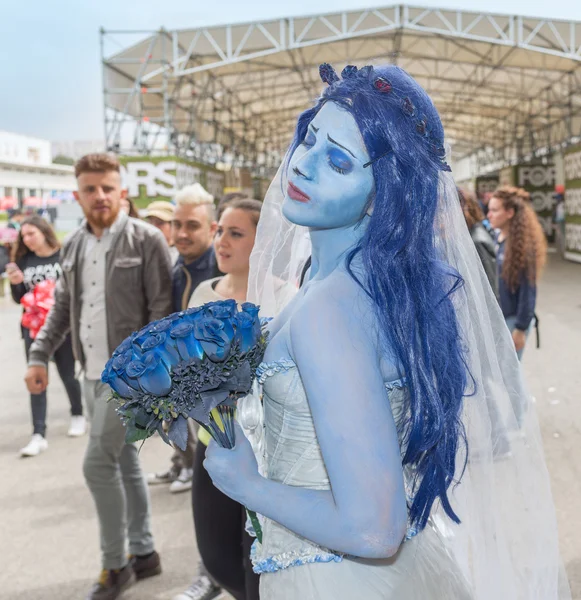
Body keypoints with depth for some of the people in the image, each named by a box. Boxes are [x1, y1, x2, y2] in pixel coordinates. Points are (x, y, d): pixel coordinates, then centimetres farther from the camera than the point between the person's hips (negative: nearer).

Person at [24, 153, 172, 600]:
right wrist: (39, 355, 7)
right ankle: (143, 553, 29)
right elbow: (63, 306, 16)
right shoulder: (74, 245, 9)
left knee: (98, 464, -6)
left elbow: (162, 309, -14)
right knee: (125, 462, 15)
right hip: (93, 374, 7)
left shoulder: (146, 239, -11)